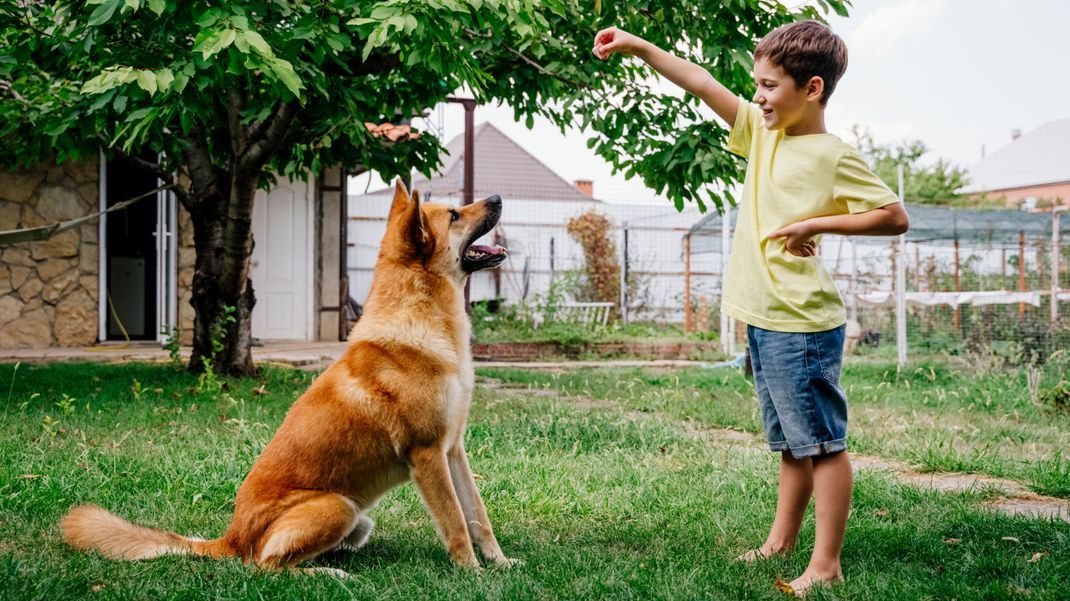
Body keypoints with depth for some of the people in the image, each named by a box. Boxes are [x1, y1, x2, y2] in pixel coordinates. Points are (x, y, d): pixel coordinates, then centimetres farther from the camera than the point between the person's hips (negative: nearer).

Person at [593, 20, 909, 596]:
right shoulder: (764, 133, 10)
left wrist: (815, 224, -17)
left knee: (822, 442, -1)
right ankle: (781, 541, 30)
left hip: (802, 325, -9)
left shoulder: (831, 156, -13)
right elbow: (704, 85, 12)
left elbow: (895, 217, -15)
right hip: (764, 319, 9)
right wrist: (639, 47, 10)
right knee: (790, 442, 18)